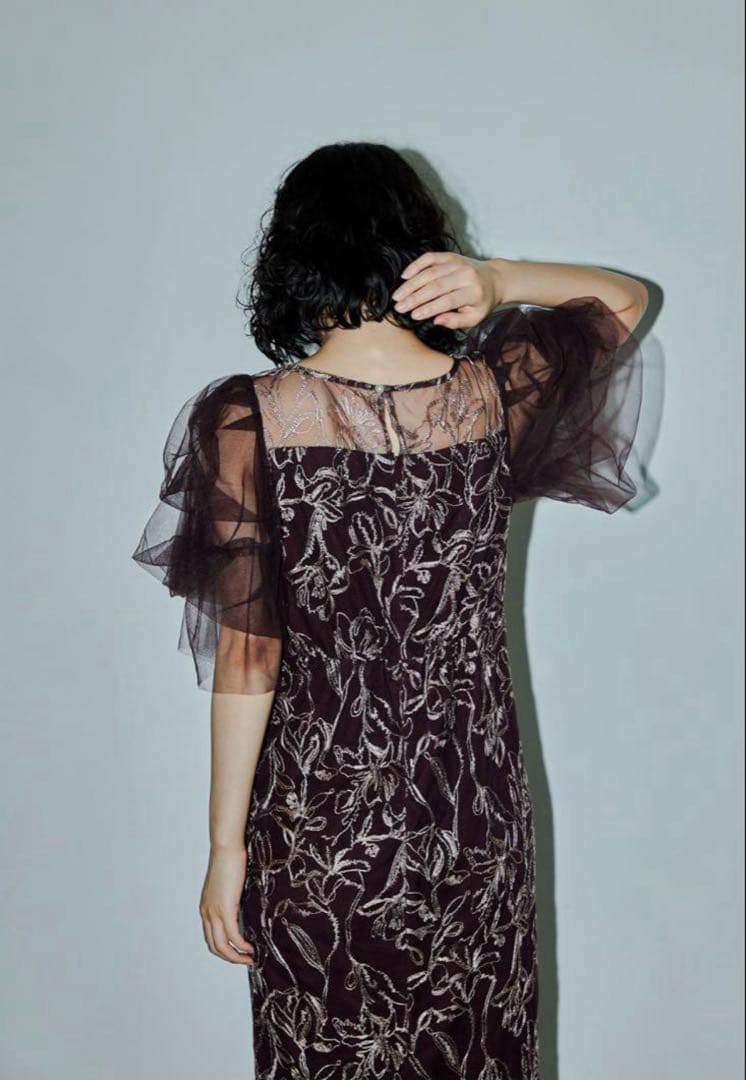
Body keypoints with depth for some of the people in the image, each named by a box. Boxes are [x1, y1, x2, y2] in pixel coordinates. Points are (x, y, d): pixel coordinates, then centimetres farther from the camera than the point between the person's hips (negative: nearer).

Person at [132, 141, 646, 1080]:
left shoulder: (247, 420, -16)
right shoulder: (495, 395, -9)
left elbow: (247, 657, -15)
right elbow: (625, 297, 10)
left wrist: (225, 844, -4)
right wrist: (498, 280, -9)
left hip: (316, 816, -2)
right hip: (473, 813, 2)